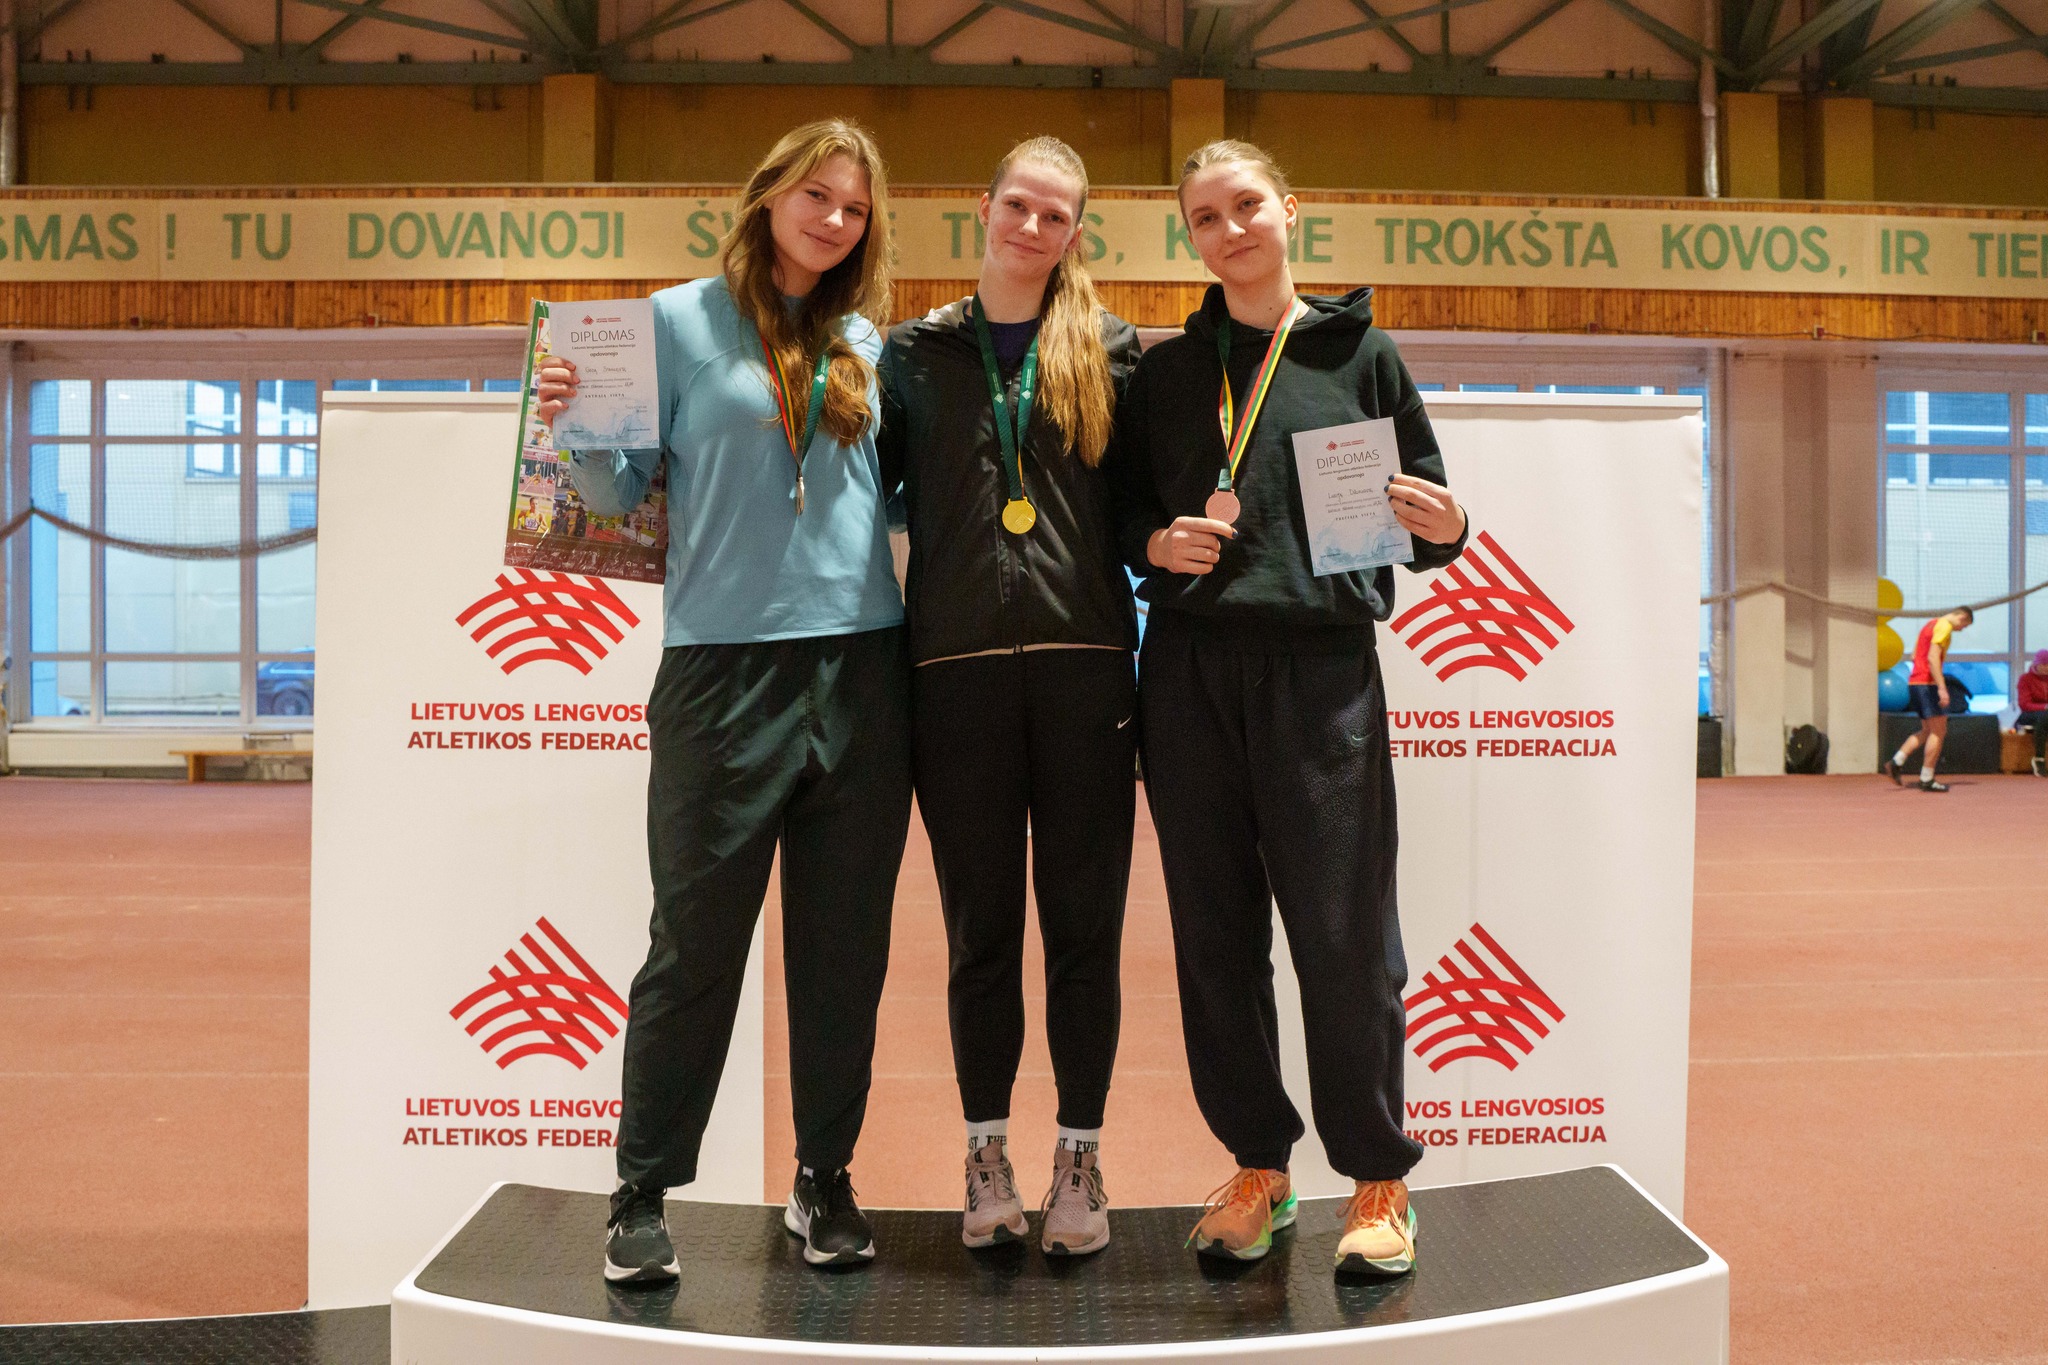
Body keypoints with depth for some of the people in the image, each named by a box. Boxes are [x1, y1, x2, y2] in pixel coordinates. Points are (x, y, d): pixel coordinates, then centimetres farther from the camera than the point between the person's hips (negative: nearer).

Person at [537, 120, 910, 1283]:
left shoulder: (866, 344, 13)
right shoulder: (681, 322, 4)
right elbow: (624, 492, 3)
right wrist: (578, 430, -14)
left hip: (862, 664, 3)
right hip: (725, 668, -3)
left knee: (845, 946, 9)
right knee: (696, 945, 1)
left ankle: (826, 1178, 23)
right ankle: (644, 1193, 16)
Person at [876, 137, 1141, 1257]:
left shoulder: (1109, 349, 11)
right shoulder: (915, 353, 13)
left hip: (1085, 662, 0)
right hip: (958, 667, 0)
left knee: (1083, 922, 5)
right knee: (980, 925, 7)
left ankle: (1080, 1158, 17)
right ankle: (987, 1158, 20)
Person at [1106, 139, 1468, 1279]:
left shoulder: (1360, 354, 8)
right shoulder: (1165, 370, 14)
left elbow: (1427, 526, 10)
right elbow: (1124, 512, 17)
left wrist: (1448, 528, -12)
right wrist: (1158, 543, -5)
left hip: (1323, 669, -2)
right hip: (1190, 671, 3)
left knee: (1345, 932, -3)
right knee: (1216, 934, 6)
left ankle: (1379, 1180, 14)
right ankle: (1258, 1163, 22)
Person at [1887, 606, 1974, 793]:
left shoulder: (1931, 625, 20)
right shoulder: (1944, 627, -9)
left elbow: (1914, 656, 22)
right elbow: (1933, 658, -21)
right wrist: (1942, 688, -24)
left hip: (1914, 682, 10)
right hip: (1927, 684, -10)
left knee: (1928, 731, 15)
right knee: (1938, 732, -4)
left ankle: (1896, 762, 4)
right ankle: (1926, 779, -3)